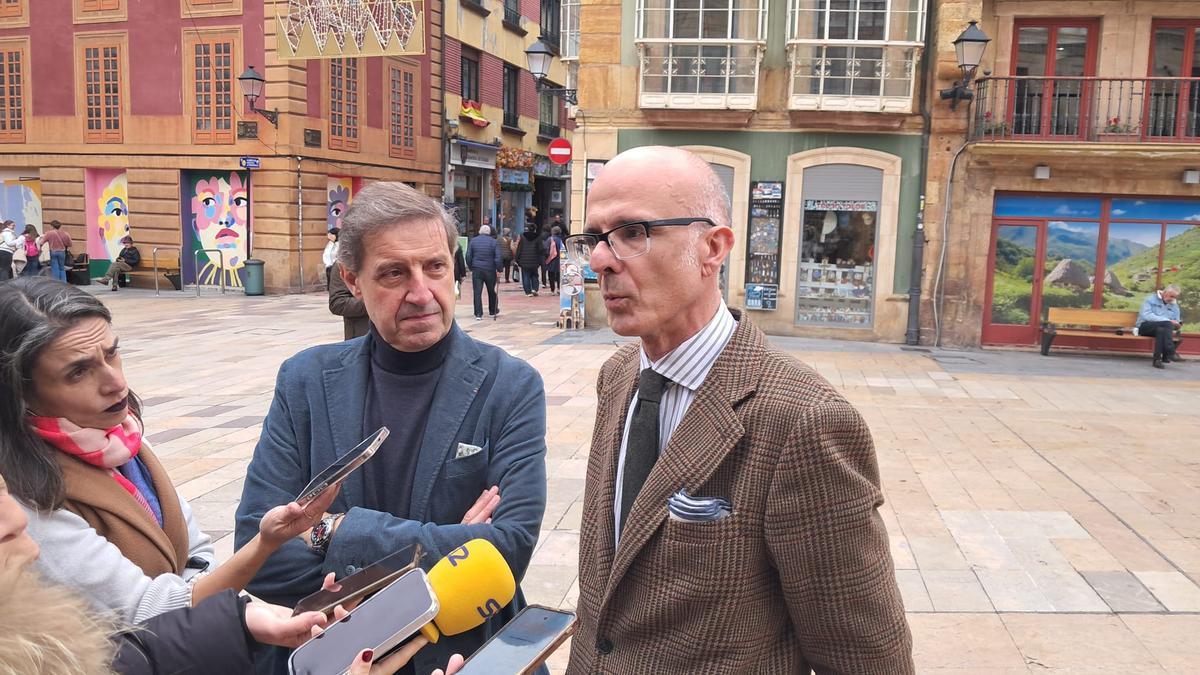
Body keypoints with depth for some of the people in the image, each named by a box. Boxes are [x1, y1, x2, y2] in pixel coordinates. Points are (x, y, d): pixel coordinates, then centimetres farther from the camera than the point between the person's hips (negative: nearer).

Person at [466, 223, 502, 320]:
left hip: (476, 270, 0)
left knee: (477, 292, 1)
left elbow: (468, 256, -1)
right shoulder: (494, 242, -2)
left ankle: (478, 314, -4)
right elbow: (498, 257, -8)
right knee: (491, 291, 17)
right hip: (490, 270, 0)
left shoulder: (473, 240, 1)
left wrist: (471, 268, 8)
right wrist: (499, 269, -1)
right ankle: (492, 311, 29)